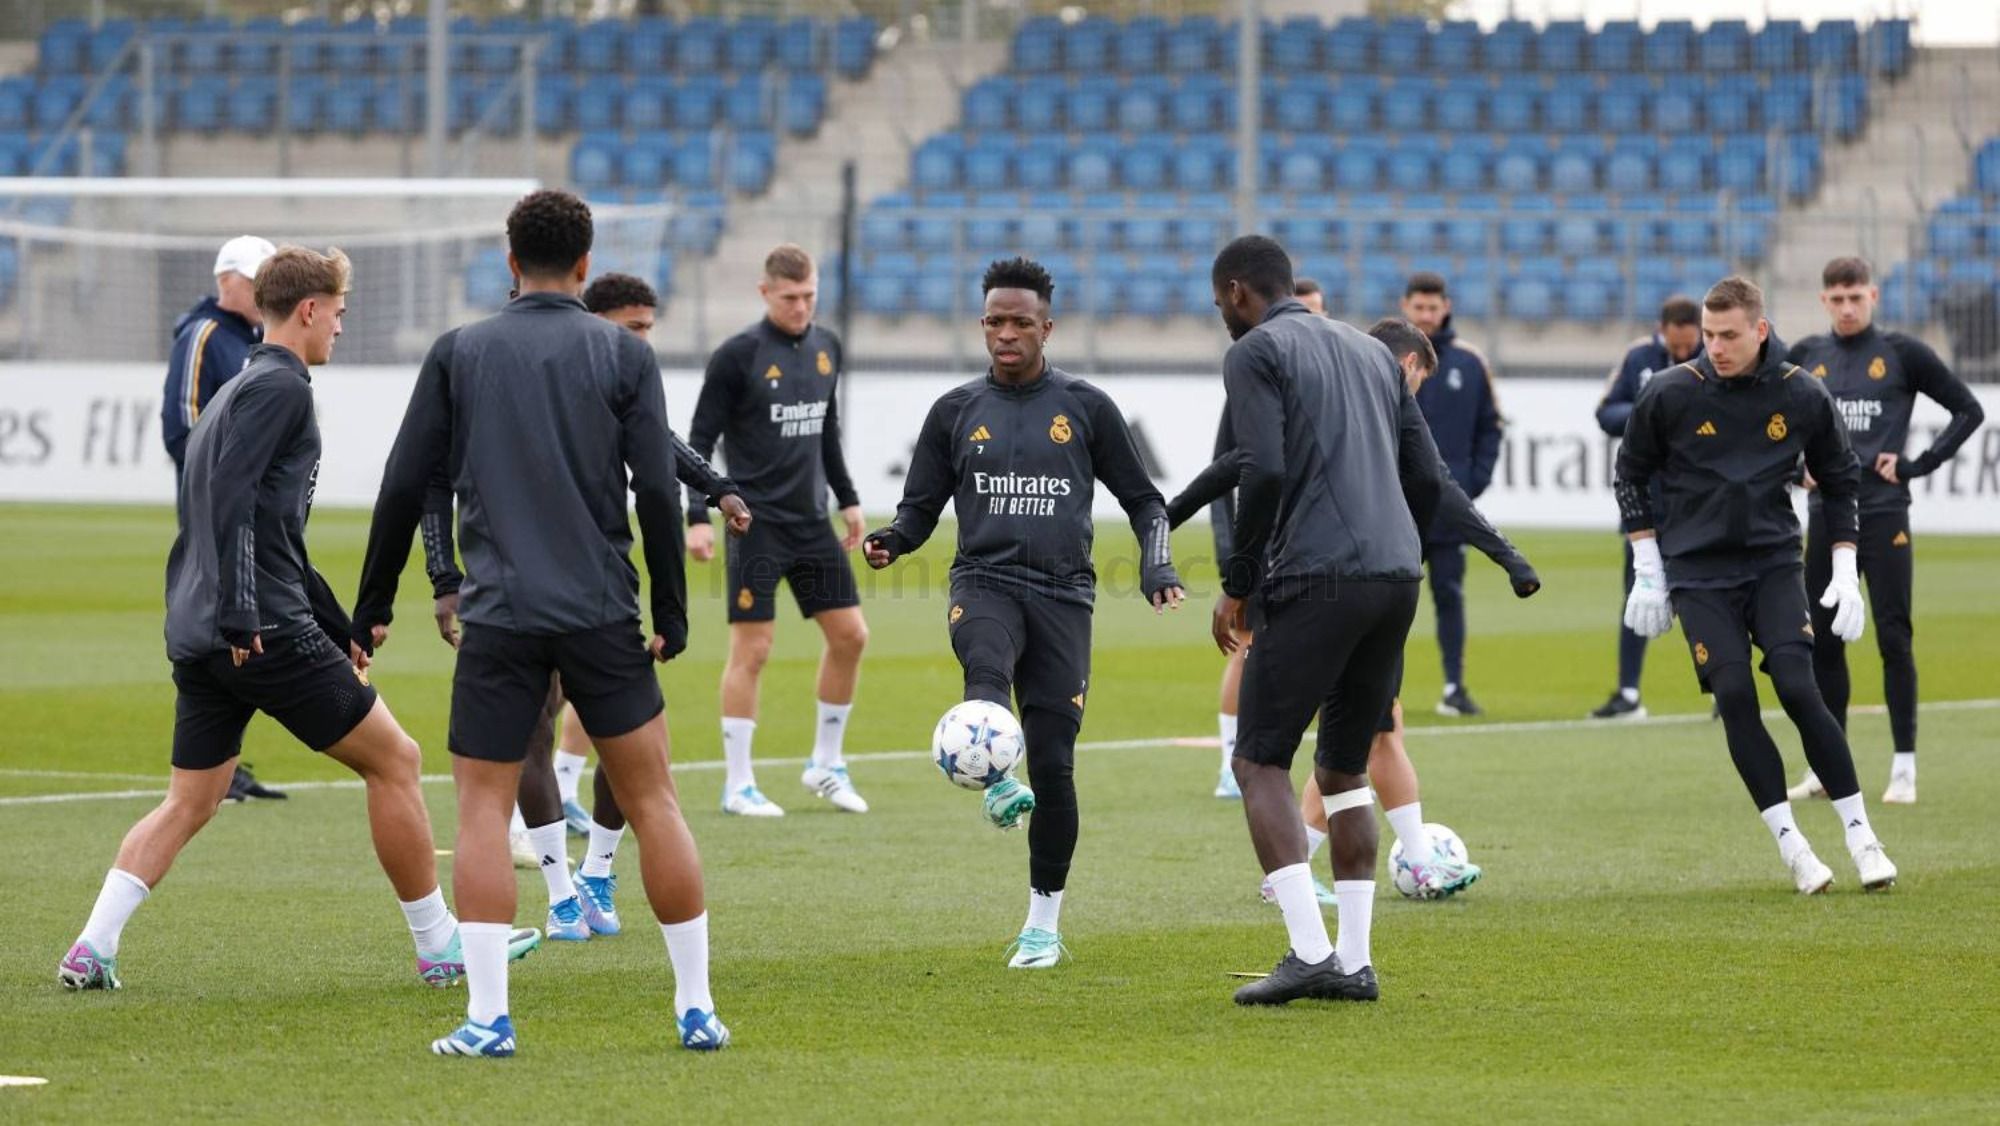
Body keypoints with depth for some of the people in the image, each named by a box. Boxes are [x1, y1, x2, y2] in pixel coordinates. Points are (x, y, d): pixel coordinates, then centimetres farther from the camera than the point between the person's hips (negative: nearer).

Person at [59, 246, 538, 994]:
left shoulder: (237, 391, 24)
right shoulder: (280, 387, -7)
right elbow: (231, 498, -21)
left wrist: (339, 628, 35)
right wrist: (240, 615, -25)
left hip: (199, 638, 9)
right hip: (269, 633, -9)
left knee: (189, 801, 11)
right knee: (393, 760, 2)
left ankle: (92, 950, -2)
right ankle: (440, 949, 7)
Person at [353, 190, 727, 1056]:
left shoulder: (459, 353, 5)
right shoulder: (623, 355, 3)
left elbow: (404, 487, 5)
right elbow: (657, 490, -2)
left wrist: (372, 608, 13)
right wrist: (671, 615, 5)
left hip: (499, 615, 0)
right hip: (604, 616, 0)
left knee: (483, 807, 5)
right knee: (651, 799, 8)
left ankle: (487, 1016, -5)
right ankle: (696, 1008, 10)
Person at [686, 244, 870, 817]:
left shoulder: (825, 347, 9)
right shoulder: (738, 355, -10)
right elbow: (700, 440, -8)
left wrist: (847, 498, 19)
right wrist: (698, 517, -16)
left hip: (813, 523, 6)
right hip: (757, 526, -6)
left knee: (850, 635, 5)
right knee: (752, 649, -5)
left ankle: (826, 765, 19)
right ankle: (738, 786, 1)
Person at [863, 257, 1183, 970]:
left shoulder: (1086, 407, 6)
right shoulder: (955, 411, 9)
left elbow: (1143, 500, 12)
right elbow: (921, 507, 13)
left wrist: (1156, 564, -6)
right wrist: (892, 541, -10)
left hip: (1063, 595, -1)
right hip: (984, 582, 1)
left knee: (1053, 766, -2)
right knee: (987, 667, -39)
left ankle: (1044, 926, 9)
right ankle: (997, 783, -46)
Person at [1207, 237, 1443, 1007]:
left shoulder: (1255, 352, 0)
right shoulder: (1370, 352, 22)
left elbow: (1263, 473, -13)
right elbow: (1425, 476, 18)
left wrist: (1236, 587, -5)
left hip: (1315, 578, -7)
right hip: (1397, 577, 7)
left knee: (1259, 763, -1)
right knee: (1344, 771, 15)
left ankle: (1308, 952, -14)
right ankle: (1354, 962, 9)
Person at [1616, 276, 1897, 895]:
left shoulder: (1803, 397, -3)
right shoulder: (1668, 394, -7)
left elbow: (1840, 481, 11)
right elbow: (1631, 477, 6)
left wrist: (1845, 571, 4)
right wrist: (1649, 574, 3)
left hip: (1774, 564, 0)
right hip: (1697, 575, 0)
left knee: (1798, 688, -14)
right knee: (1735, 698, -11)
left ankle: (1860, 836, -5)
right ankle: (1792, 847, -3)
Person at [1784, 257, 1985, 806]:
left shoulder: (1903, 354, -2)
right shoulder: (1806, 357, 8)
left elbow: (1968, 410, 1)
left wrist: (1918, 465, -6)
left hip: (1883, 515, -4)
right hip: (1825, 517, 4)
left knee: (1893, 640, -5)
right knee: (1822, 642, 6)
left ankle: (1905, 767, 1)